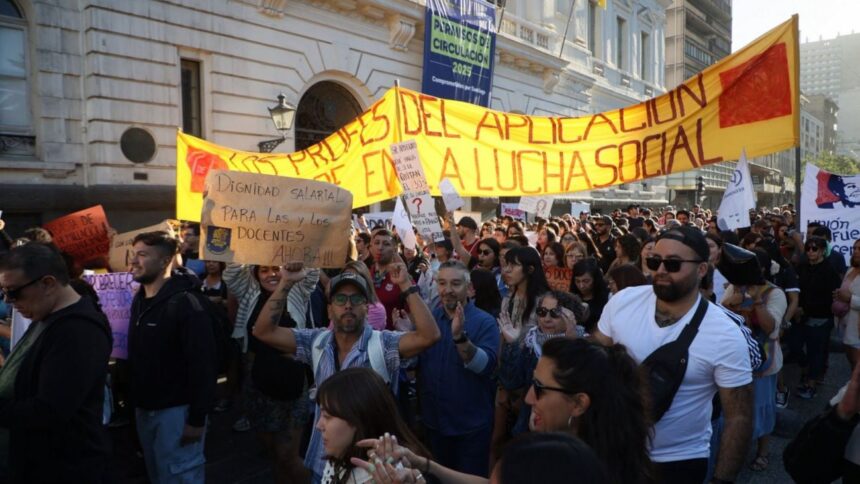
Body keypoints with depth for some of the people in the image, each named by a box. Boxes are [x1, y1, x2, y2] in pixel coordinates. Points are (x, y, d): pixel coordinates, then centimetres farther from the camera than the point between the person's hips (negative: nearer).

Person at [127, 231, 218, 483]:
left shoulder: (186, 304, -19)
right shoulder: (139, 299, 7)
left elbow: (203, 365, -22)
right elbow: (137, 355, 14)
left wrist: (197, 418, -21)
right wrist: (133, 399, 13)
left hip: (176, 409, -8)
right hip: (144, 407, 8)